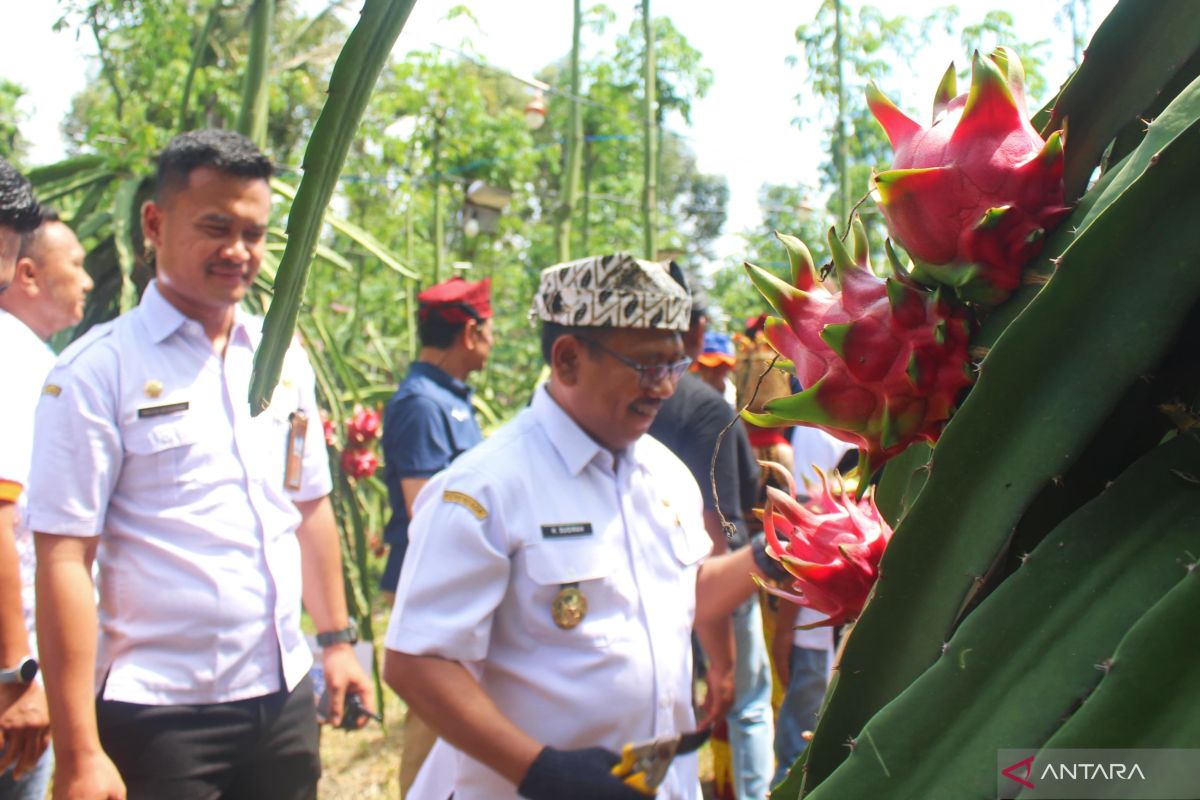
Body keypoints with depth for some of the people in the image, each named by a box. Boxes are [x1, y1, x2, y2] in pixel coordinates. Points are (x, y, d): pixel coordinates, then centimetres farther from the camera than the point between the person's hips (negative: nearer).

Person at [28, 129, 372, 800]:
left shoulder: (284, 359, 7)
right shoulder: (98, 370, -9)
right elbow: (63, 559, -13)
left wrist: (337, 640, 15)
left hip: (285, 698, 5)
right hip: (160, 716, -5)